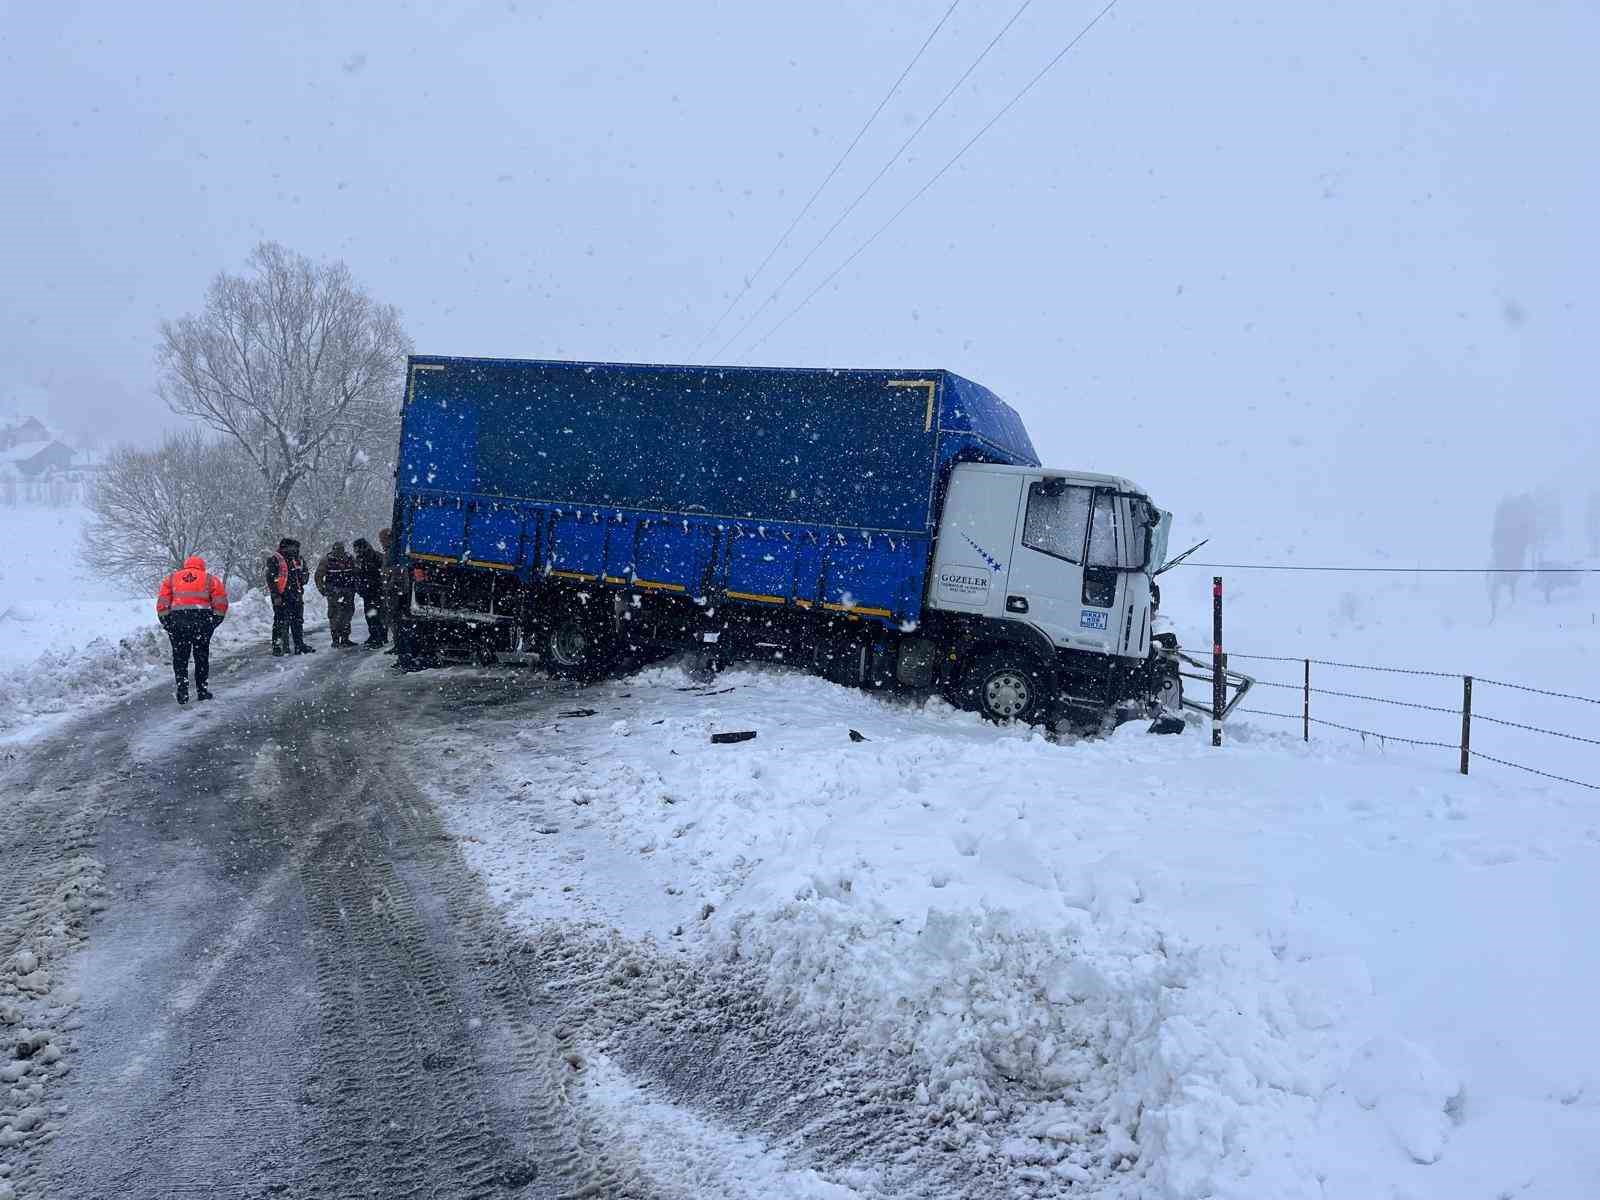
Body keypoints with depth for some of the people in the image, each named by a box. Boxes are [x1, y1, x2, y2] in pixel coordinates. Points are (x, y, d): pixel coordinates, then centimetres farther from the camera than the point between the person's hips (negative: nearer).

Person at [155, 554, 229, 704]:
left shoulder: (171, 578, 16)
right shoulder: (210, 579, 12)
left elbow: (162, 602, 7)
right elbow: (221, 602, 3)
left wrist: (166, 623, 11)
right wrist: (215, 621, 11)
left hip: (177, 619, 1)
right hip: (202, 618, -1)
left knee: (180, 657, 10)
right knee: (201, 655, 12)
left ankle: (182, 692, 5)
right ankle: (201, 690, 14)